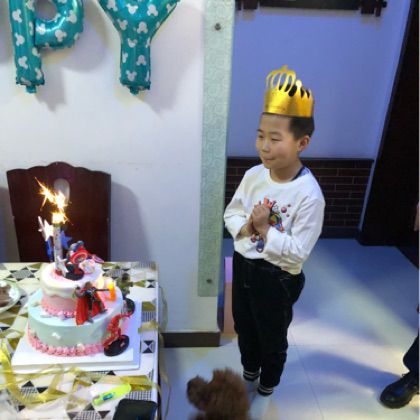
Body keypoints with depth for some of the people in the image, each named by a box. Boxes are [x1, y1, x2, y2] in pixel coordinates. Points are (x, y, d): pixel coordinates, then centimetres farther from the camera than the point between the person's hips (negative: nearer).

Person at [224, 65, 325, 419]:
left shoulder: (309, 195, -26)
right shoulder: (254, 175, -9)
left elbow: (297, 252, -25)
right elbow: (231, 212, 3)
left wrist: (266, 230, -27)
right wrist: (245, 226, -16)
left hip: (277, 278, -5)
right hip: (244, 265, 6)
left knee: (272, 339, 19)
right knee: (244, 327, 27)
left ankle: (266, 391, 48)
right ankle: (249, 375, 56)